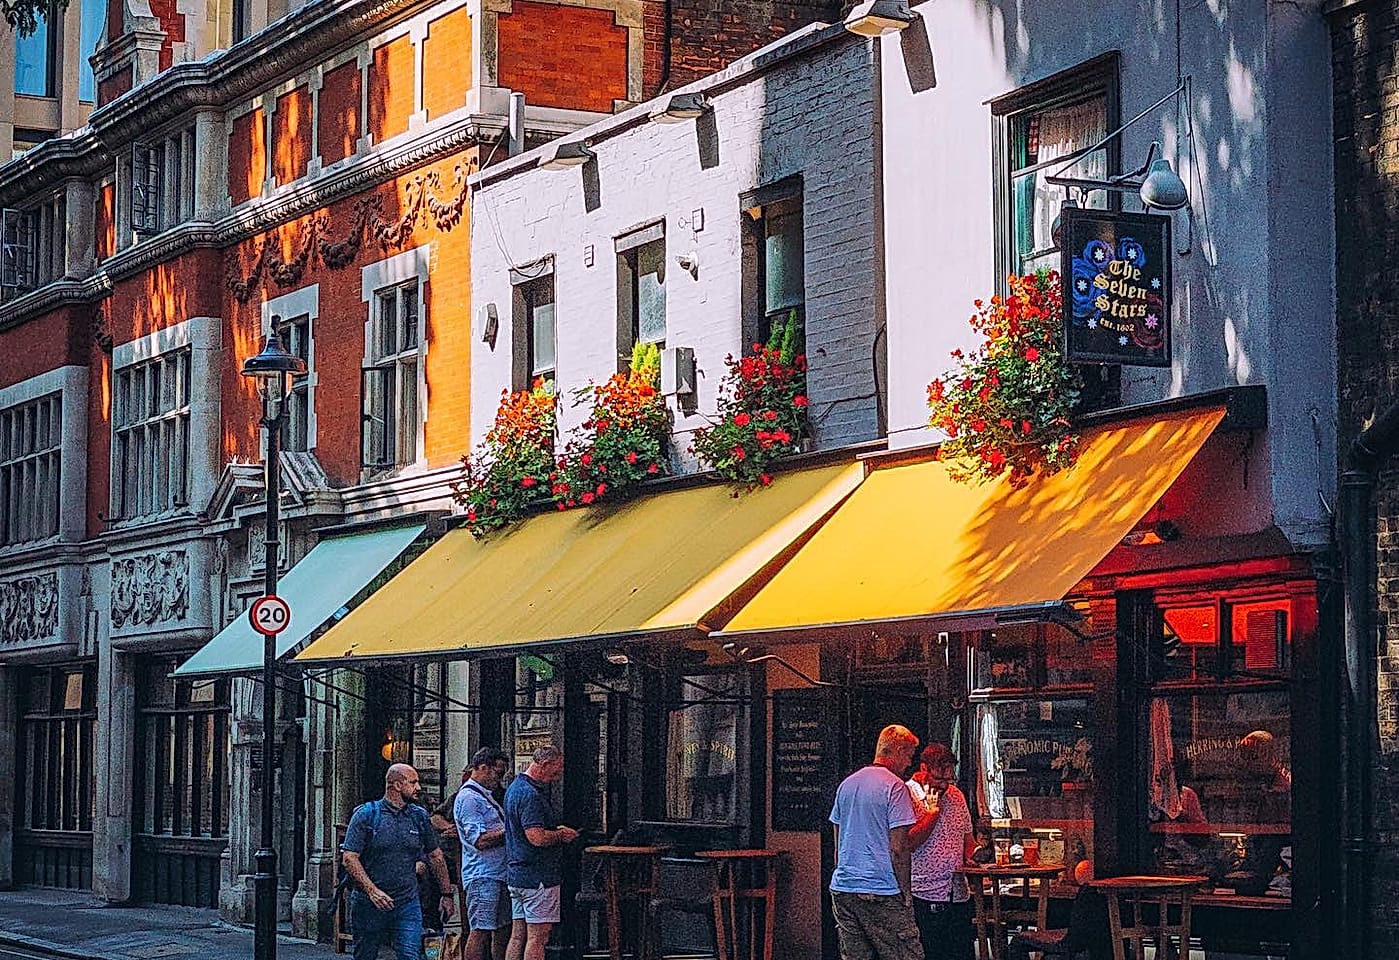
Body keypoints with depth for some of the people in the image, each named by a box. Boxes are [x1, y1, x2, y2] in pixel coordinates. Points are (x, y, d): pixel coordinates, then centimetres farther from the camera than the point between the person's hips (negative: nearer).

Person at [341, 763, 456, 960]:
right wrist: (372, 890, -21)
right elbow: (349, 857, -11)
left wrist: (447, 894, 16)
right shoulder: (366, 815, -5)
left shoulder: (419, 816, 9)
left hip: (408, 905, 3)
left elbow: (436, 857, 18)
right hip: (370, 905, -3)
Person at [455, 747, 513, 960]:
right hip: (482, 876, -10)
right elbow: (480, 840, -19)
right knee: (480, 931, -10)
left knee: (502, 928, 11)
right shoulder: (468, 798, -12)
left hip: (499, 873, 10)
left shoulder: (486, 795, 20)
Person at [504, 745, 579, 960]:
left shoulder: (515, 787, 16)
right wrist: (561, 835, -9)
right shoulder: (531, 794, -18)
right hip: (538, 876, -10)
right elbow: (537, 837, -26)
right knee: (537, 936, -7)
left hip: (516, 873, 10)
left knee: (518, 935, 11)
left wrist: (556, 830, 17)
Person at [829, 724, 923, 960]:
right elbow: (898, 848, -13)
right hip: (881, 891, -7)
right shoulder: (895, 786, -9)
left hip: (842, 888, 7)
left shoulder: (846, 785, 13)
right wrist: (906, 892, -6)